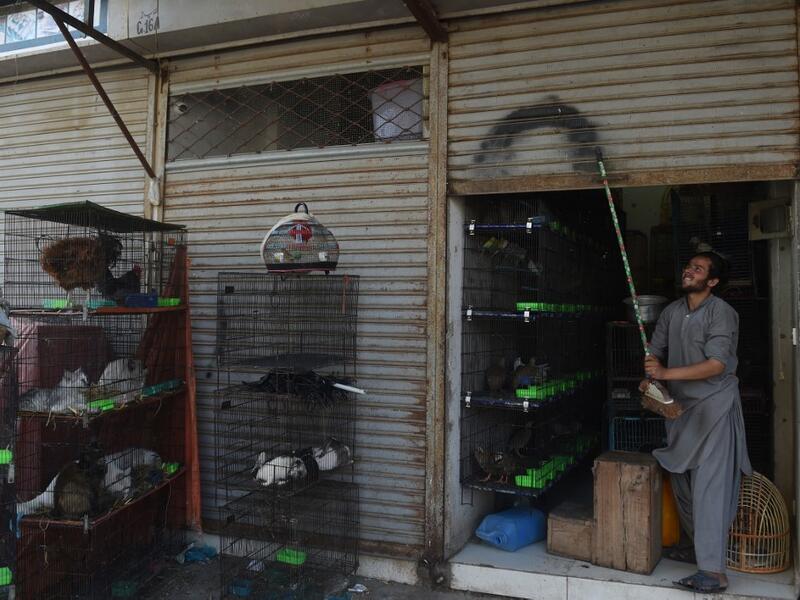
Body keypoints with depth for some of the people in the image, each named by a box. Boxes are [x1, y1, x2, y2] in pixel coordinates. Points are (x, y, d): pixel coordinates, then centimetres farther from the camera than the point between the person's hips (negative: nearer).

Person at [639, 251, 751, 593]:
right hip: (680, 406, 7)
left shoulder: (721, 313, -13)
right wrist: (650, 380, -8)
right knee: (681, 479, 13)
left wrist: (666, 374, -26)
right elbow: (656, 351, 12)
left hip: (714, 406, -7)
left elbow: (716, 364, -22)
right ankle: (698, 546, 30)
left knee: (709, 485, -11)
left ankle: (714, 571, -9)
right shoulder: (671, 312, 8)